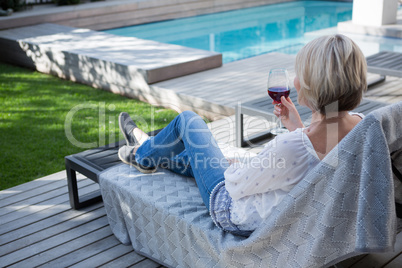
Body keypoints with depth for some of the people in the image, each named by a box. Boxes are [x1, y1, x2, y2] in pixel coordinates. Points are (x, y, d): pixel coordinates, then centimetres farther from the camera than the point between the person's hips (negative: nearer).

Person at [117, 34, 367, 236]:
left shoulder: (292, 146, -41)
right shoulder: (359, 124, -18)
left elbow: (236, 185, -23)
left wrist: (232, 167, -2)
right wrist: (297, 127, -4)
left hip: (234, 213, -6)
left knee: (187, 120, 11)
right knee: (198, 154, 30)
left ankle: (144, 155, 41)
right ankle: (152, 149, 60)